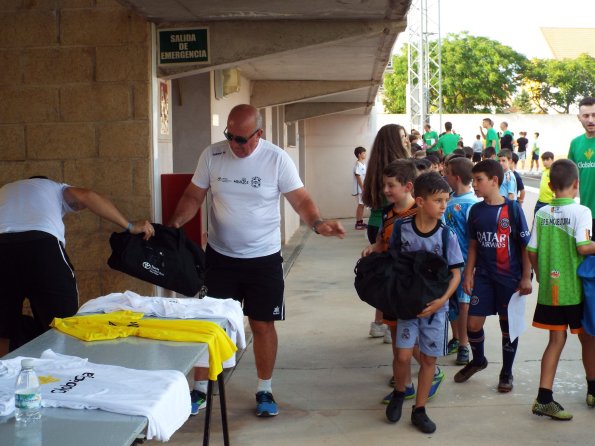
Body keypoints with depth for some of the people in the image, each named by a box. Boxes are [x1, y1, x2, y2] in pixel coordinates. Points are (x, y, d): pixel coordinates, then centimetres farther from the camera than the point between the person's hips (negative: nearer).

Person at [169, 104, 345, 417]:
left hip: (264, 258, -1)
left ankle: (264, 391, 26)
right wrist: (175, 223, -15)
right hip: (220, 256, 2)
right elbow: (194, 196, 2)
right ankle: (199, 391, 21)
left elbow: (300, 200, -10)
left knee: (263, 324, 8)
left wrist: (317, 223, -29)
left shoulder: (277, 159, -10)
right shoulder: (211, 155, -5)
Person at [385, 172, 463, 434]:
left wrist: (442, 300, -18)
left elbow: (456, 274, -6)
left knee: (428, 358, 7)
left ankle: (419, 410, 23)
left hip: (435, 305, 1)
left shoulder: (446, 235, -10)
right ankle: (399, 393, 22)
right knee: (403, 355, -9)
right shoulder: (402, 228, -9)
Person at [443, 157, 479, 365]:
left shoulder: (470, 204, -18)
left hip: (463, 261, -7)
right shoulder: (451, 199, 3)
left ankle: (464, 344, 16)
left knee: (464, 302, 5)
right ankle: (456, 338, 31)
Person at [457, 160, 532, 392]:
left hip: (509, 277, -3)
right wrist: (468, 274, 5)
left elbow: (525, 246, -7)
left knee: (508, 325, 7)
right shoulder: (476, 210, 2)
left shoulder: (512, 209, -11)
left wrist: (526, 277, -8)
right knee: (473, 323, 2)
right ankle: (478, 360, 31)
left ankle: (506, 373, 24)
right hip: (483, 276, 4)